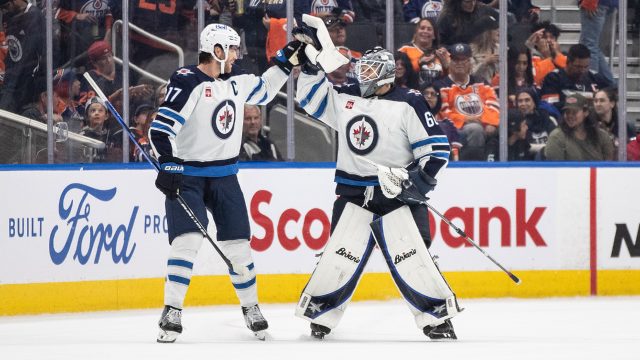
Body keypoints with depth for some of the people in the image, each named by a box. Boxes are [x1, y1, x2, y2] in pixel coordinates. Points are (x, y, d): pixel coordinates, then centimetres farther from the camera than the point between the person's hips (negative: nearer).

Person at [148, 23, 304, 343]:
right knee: (188, 240, -18)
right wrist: (167, 166, -28)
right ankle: (172, 313, -16)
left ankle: (250, 307, 24)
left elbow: (264, 90, 28)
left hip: (225, 176, 6)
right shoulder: (187, 82, -16)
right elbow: (161, 128, -21)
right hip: (187, 175, -6)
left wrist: (287, 60, 20)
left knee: (238, 243, 8)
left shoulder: (235, 82, 7)